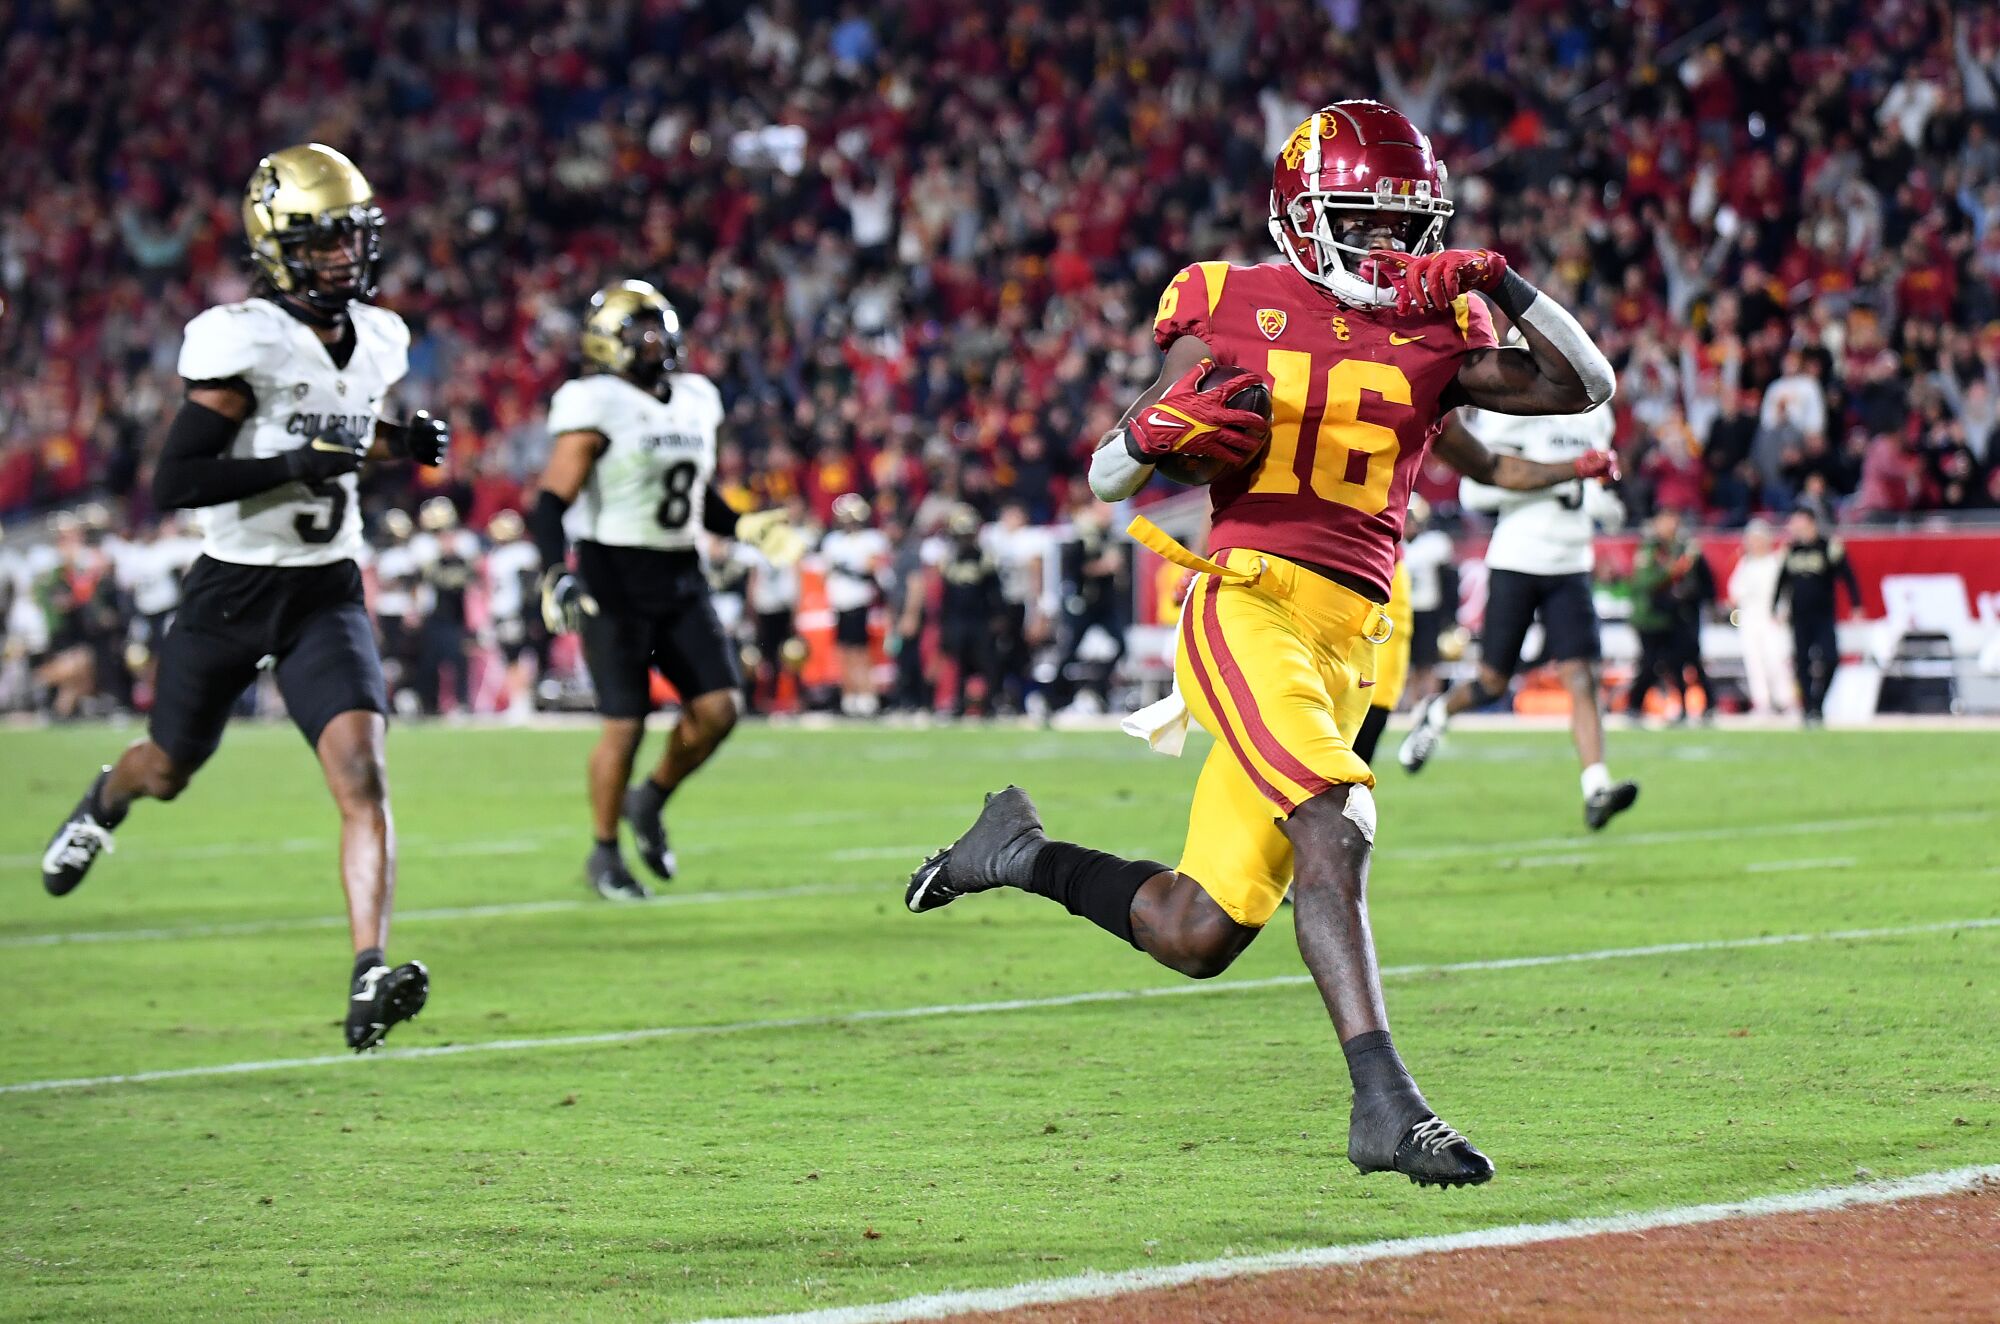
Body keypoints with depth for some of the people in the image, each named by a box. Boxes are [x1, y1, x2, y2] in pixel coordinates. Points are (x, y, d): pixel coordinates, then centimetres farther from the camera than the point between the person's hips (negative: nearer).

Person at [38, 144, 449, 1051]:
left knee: (363, 777, -18)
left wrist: (405, 443, 3)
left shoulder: (379, 341, 2)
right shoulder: (242, 343, -19)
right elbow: (173, 484, -22)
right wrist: (295, 465, -30)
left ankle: (369, 981, -24)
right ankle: (103, 803, 57)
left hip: (326, 598, 3)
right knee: (167, 772, 19)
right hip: (231, 593, -3)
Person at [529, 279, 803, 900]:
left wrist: (745, 527, 9)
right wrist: (556, 576, -29)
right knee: (627, 722, -6)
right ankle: (604, 854, 12)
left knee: (718, 708, -4)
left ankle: (650, 803, 21)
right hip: (612, 577, -6)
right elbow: (551, 503, -16)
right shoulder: (596, 409, -12)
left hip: (680, 579, 6)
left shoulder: (694, 402, 9)